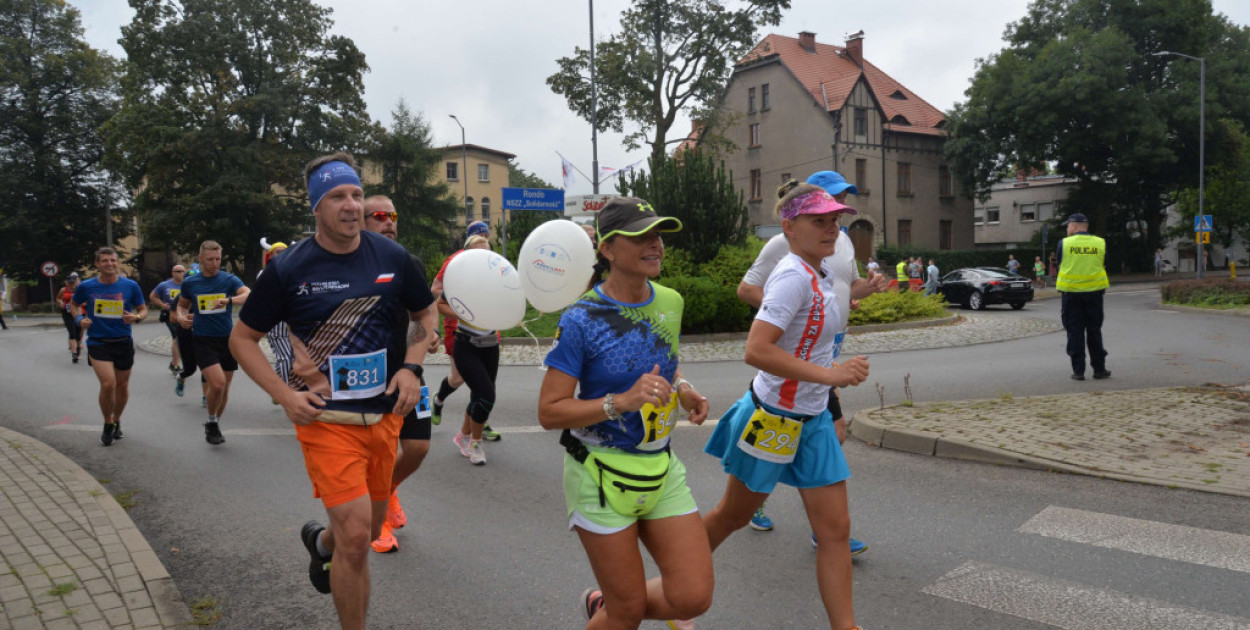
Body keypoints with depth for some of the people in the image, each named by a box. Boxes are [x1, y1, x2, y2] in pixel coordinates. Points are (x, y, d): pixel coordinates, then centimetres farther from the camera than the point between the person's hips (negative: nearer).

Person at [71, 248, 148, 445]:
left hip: (123, 342, 2)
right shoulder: (86, 287, -3)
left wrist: (136, 317, -16)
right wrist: (80, 319, -3)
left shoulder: (131, 286, -3)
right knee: (108, 384, -16)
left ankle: (116, 422, 36)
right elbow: (74, 304, 16)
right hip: (98, 342, -2)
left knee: (122, 386, 12)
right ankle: (108, 425, 6)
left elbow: (143, 309, 6)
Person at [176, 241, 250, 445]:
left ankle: (215, 425, 33)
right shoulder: (190, 283, 3)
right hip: (203, 341, -1)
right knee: (217, 384, -18)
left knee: (224, 387, 10)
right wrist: (182, 317, -3)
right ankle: (211, 422, 8)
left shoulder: (229, 280, -2)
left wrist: (229, 300, -36)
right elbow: (182, 305, 19)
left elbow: (249, 295, -18)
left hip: (227, 339, 1)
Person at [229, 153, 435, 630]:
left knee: (367, 531, 19)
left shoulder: (391, 257, 0)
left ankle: (320, 541, 55)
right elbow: (242, 339, 3)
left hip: (385, 415, 4)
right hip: (326, 418, -4)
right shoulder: (288, 268, -7)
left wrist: (412, 367, -1)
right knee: (355, 537, -12)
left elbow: (425, 313, 16)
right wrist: (284, 394, -10)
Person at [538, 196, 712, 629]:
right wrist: (622, 402, -28)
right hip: (603, 475, -5)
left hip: (661, 467, 6)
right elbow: (549, 412, -16)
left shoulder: (670, 303, 2)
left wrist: (682, 389, -1)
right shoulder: (581, 320, -17)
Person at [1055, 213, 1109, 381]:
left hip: (1070, 292, -2)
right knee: (1094, 331, 11)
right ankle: (1099, 369, 15)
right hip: (1094, 291, 2)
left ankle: (1078, 370, 3)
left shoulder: (1064, 243, -5)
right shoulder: (1100, 243, 1)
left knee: (1074, 332, 3)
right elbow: (1104, 266, 10)